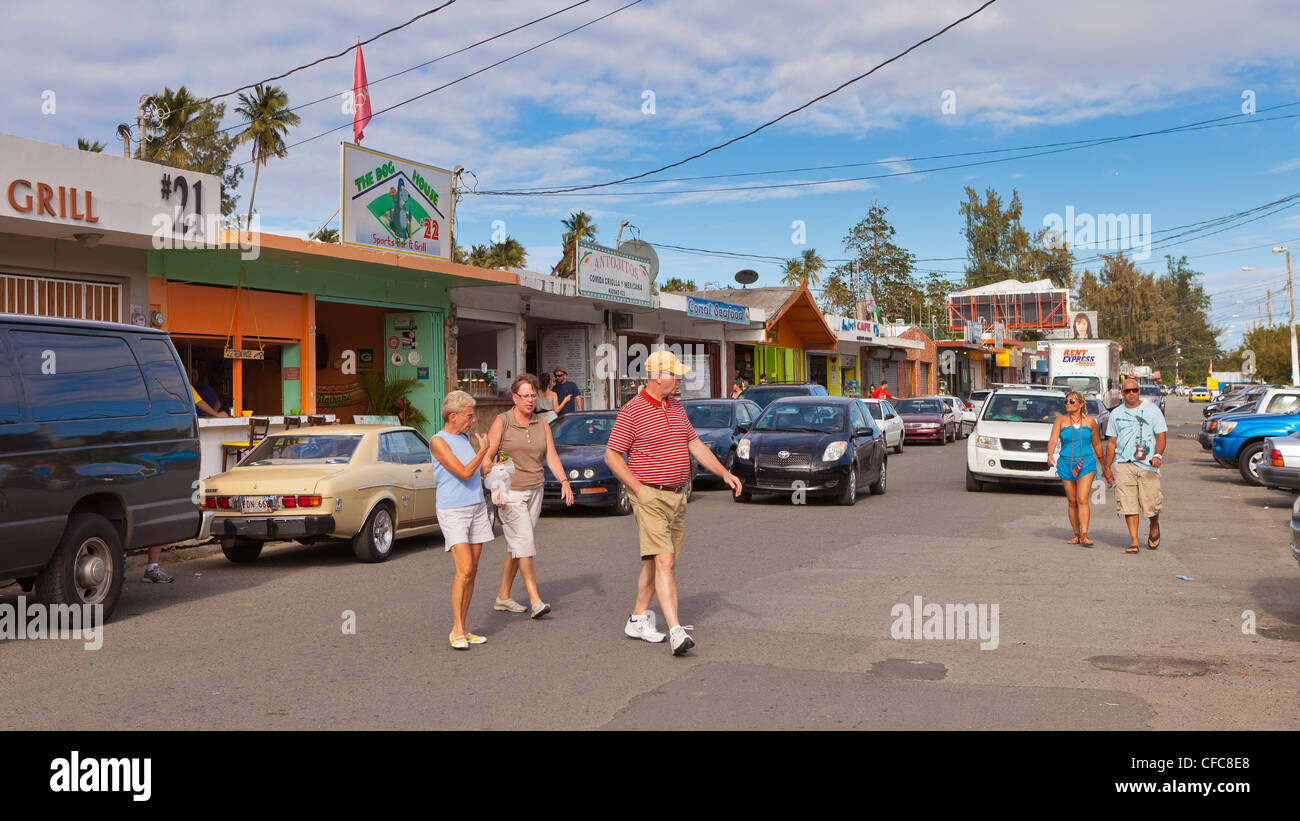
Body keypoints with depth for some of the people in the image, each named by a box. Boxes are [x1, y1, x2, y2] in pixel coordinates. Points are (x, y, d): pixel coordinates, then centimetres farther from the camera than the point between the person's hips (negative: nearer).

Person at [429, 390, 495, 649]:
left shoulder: (465, 438, 13)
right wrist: (483, 450, -7)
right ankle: (457, 630, -10)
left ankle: (463, 629, 12)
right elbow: (464, 473, -17)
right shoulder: (439, 442, -11)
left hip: (477, 508, 8)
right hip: (452, 512, -8)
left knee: (471, 572, 6)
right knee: (464, 570, -17)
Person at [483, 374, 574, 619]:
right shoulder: (501, 422, -6)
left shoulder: (541, 425, 8)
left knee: (516, 545, 10)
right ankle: (535, 600, -15)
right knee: (524, 542, -13)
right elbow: (486, 459, -8)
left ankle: (503, 597, 19)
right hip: (509, 493, -5)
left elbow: (551, 456, 4)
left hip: (534, 492, 5)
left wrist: (564, 482, -10)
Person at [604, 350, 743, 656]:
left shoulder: (677, 408, 13)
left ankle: (638, 619, 27)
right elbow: (611, 456, -8)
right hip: (650, 498, -7)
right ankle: (675, 632, -20)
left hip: (678, 497, 7)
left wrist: (724, 473, 7)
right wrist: (638, 489, -14)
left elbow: (695, 445, 18)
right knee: (664, 561, -15)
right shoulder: (632, 411, -10)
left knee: (657, 562, 13)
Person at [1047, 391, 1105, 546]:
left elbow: (1097, 444, 15)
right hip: (1066, 464, 2)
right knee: (1072, 501, 6)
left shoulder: (1090, 421, 5)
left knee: (1082, 499, -14)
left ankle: (1084, 535, -18)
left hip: (1086, 464, -2)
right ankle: (1076, 535, 16)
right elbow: (1053, 440, -9)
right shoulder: (1061, 420, 4)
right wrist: (1050, 455, -27)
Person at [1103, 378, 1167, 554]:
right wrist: (1107, 467, 13)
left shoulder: (1152, 410, 7)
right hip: (1124, 465, 2)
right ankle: (1133, 542, -4)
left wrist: (1158, 455, -16)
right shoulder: (1116, 414, 14)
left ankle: (1154, 527, 29)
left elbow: (1161, 436, 2)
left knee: (1151, 502, -3)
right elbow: (1111, 442, 17)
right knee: (1128, 504, -6)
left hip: (1148, 464, -2)